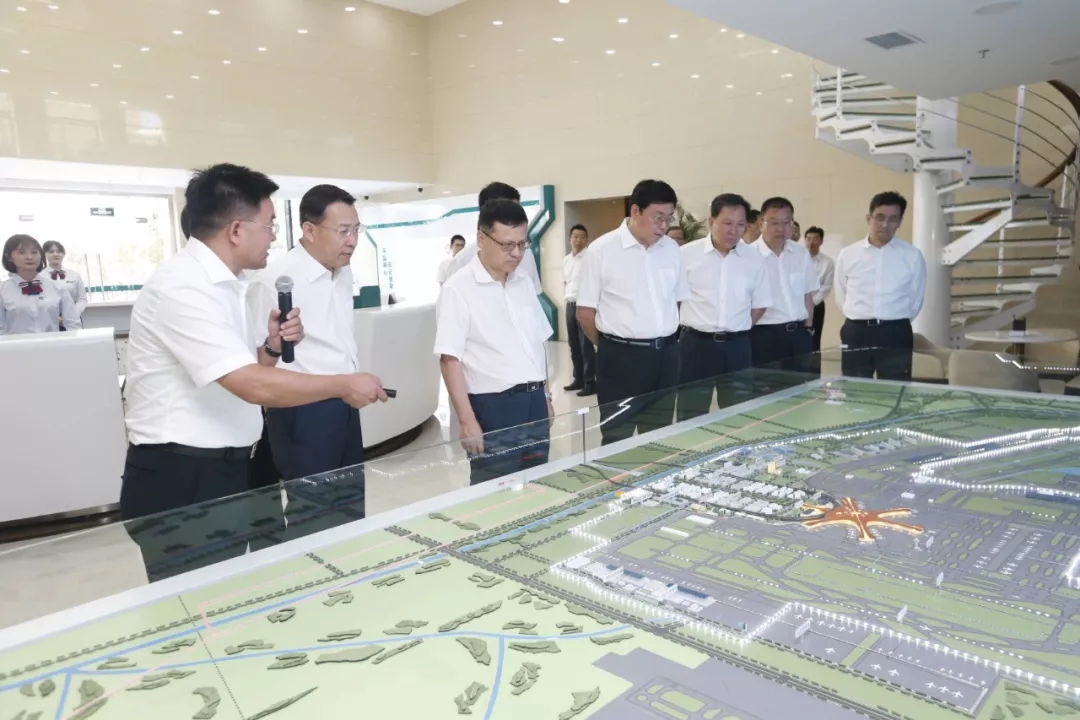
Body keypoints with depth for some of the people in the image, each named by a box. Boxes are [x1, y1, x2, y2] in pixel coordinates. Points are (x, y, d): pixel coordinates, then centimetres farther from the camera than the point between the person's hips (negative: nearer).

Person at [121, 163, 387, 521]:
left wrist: (272, 346, -3)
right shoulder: (182, 287, -20)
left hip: (224, 469, 8)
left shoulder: (225, 284, 8)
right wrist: (345, 385, -18)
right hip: (178, 479, -8)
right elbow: (255, 386, -27)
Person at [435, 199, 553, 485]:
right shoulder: (458, 288, -10)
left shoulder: (524, 282, 9)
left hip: (534, 403, 6)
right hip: (493, 407, -6)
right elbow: (450, 359, -13)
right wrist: (468, 420, -16)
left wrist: (545, 395, 17)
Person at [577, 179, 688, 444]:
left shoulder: (671, 249, 6)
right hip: (621, 357, -5)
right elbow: (585, 313, -5)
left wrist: (663, 340, 11)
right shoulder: (602, 250, -9)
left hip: (665, 355, 5)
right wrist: (614, 346, 5)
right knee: (617, 439, 7)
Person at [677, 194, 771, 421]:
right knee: (691, 418, 5)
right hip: (696, 344, -2)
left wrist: (737, 329, 5)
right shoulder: (686, 254, -5)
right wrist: (696, 327, 2)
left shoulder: (754, 258, 4)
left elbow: (760, 304, 13)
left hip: (737, 346, 3)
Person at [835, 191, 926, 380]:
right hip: (855, 333, 1)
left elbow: (915, 301, 9)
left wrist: (894, 323, 12)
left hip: (895, 334, -1)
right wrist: (861, 320, 13)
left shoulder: (913, 256, 1)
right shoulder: (847, 255, 3)